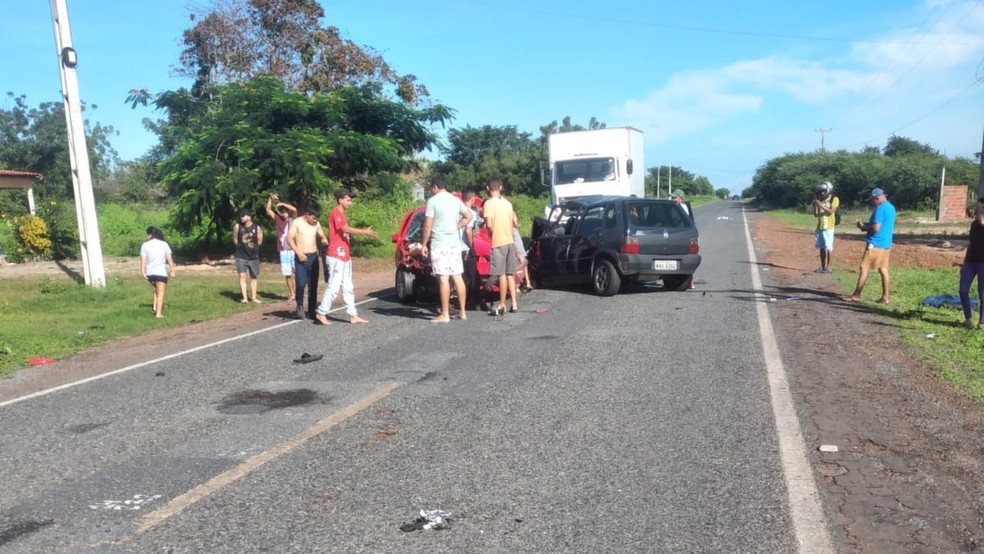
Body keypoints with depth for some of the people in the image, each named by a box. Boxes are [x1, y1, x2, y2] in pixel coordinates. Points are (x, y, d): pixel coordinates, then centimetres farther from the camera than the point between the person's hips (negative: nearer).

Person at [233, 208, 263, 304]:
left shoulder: (257, 228, -4)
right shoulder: (237, 226, -2)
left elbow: (260, 241, 2)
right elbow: (235, 240, 6)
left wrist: (252, 247, 2)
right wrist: (242, 247, 4)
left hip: (254, 256, 1)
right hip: (241, 256, -1)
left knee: (254, 277, 7)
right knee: (242, 276, -9)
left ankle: (254, 297, 15)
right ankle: (245, 298, -9)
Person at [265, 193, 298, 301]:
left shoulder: (293, 219, 2)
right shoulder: (278, 219, 11)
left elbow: (294, 209, -16)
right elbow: (268, 210, 9)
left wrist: (282, 203, -11)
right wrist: (270, 199, 0)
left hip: (294, 250, -3)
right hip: (283, 251, 3)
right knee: (288, 274, 7)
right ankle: (292, 294, 14)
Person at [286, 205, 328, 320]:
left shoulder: (317, 224, 7)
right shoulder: (297, 222, -4)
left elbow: (323, 237, 19)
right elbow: (289, 239, -7)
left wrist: (326, 244, -4)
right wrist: (299, 253, -15)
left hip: (313, 257, 4)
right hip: (301, 257, -4)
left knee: (313, 285, 3)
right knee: (301, 283, -12)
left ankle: (311, 310, 11)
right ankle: (300, 306, 10)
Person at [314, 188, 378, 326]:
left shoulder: (341, 214, 19)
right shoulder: (336, 213, -12)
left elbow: (347, 231, 11)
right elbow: (346, 229, -22)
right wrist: (365, 232, -18)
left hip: (344, 256, 10)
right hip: (336, 257, -10)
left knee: (348, 288, 10)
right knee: (334, 287, -7)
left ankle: (353, 315, 13)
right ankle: (321, 313, 3)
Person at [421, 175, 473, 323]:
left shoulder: (433, 201, -9)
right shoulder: (456, 200, 11)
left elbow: (428, 225, -12)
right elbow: (469, 216, 19)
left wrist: (424, 244, -5)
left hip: (439, 244, -6)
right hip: (455, 243, 7)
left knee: (443, 279, -7)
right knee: (458, 277, 9)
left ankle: (445, 315, -6)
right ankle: (462, 312, 14)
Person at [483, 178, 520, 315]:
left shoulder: (489, 203, -11)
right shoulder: (507, 203, 9)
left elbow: (489, 224, -20)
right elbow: (514, 223, 14)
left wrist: (492, 232, -2)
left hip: (498, 243, -6)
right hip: (510, 241, 6)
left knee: (502, 274, -3)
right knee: (510, 273, 12)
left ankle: (502, 306, 1)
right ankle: (514, 303, 14)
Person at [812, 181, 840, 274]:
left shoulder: (834, 199, -2)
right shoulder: (821, 200, 14)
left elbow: (830, 211, -15)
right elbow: (816, 214, 12)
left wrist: (821, 205, -20)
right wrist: (815, 205, -3)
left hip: (828, 227, -6)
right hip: (819, 227, 6)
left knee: (829, 248, -6)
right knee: (821, 248, 9)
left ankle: (828, 267, -3)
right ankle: (822, 267, 16)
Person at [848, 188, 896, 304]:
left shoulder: (880, 209, -16)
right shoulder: (891, 207, 14)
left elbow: (876, 228, -22)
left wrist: (863, 227, -6)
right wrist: (868, 225, 14)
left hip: (875, 244, -9)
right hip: (886, 244, 9)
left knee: (864, 269, -4)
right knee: (883, 270, 9)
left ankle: (856, 295, -1)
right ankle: (885, 297, 9)